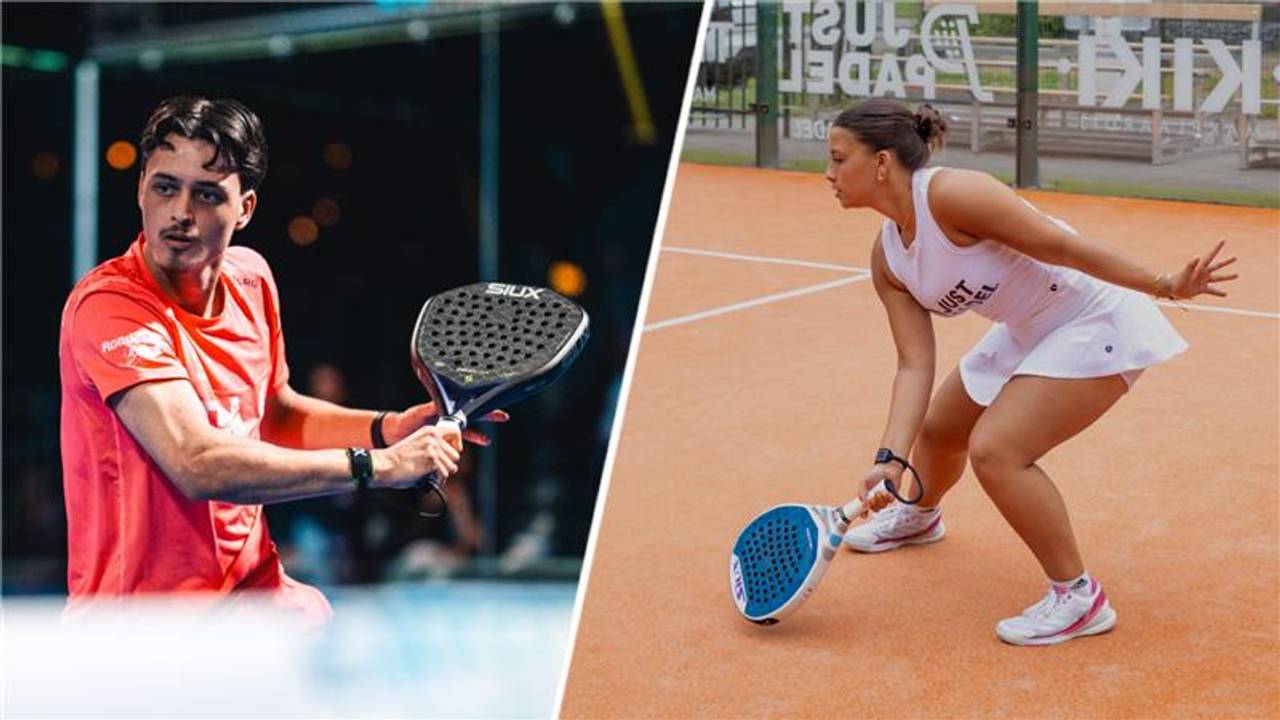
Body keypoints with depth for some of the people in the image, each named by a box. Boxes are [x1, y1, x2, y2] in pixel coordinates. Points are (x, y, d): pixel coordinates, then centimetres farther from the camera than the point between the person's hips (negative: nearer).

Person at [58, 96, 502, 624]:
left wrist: (388, 429, 3)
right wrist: (377, 465, -26)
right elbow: (199, 464, -31)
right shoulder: (109, 307, -20)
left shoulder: (251, 277, 4)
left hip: (257, 588, 6)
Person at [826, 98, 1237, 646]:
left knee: (994, 449, -23)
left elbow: (1060, 246, -27)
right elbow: (915, 364, -4)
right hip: (1028, 332, 9)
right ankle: (918, 517, 59)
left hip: (1095, 323, -9)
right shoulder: (888, 260, -1)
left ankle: (1078, 599, -8)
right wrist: (890, 459, -16)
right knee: (938, 428, 23)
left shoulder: (949, 194, -27)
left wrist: (1166, 286, -28)